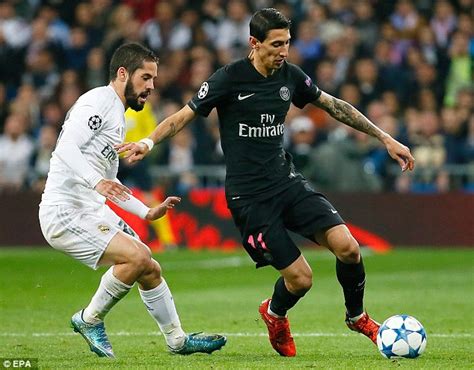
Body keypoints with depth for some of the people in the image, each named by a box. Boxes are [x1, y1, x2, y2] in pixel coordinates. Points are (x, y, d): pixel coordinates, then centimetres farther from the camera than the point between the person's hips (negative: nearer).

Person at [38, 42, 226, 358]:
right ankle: (90, 320, -5)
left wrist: (148, 212, 25)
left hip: (93, 212, 10)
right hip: (66, 212, -10)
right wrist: (97, 182, -40)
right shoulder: (99, 101, -10)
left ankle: (178, 340, 23)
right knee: (136, 257, -23)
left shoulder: (118, 117, 22)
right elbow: (66, 147, -25)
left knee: (150, 271, 9)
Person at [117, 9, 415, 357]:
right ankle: (275, 315, 28)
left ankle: (357, 316, 14)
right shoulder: (231, 78, -12)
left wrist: (384, 138, 15)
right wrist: (148, 142, -26)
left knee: (347, 246, -15)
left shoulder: (290, 75, 3)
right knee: (301, 278, -10)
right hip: (249, 196, -5)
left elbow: (333, 105, 15)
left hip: (287, 181, 5)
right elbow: (184, 116, -9)